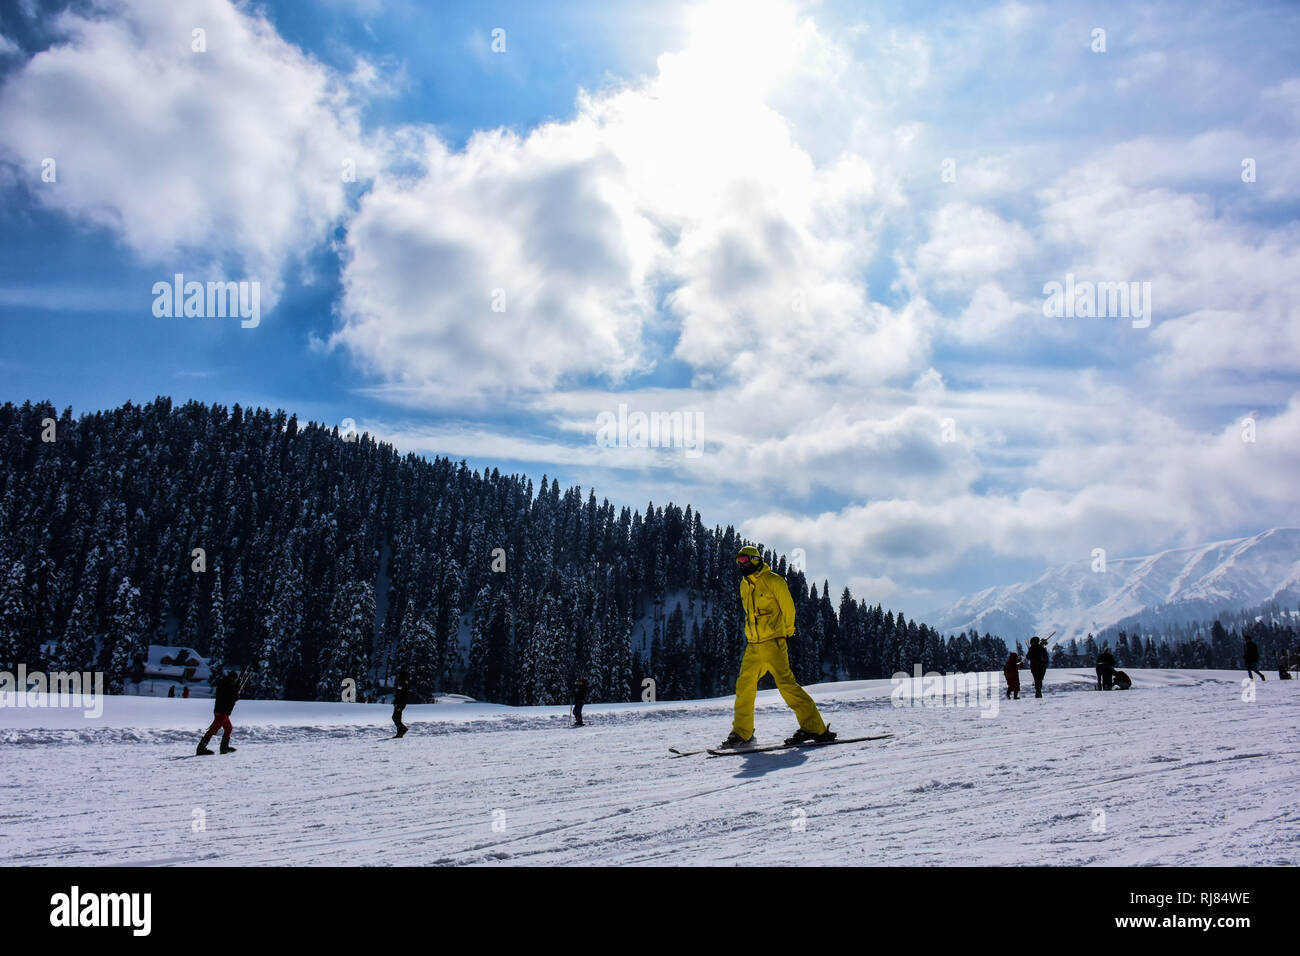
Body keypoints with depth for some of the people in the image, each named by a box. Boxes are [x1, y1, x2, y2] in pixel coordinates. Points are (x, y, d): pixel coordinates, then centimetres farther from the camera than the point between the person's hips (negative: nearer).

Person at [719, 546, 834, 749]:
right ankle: (741, 732, 19)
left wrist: (785, 633, 3)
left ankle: (815, 729, -12)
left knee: (786, 683, -15)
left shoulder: (773, 580, -7)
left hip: (773, 643, -8)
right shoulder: (745, 585, 16)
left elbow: (788, 608, -3)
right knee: (744, 685, 7)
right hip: (753, 645, 8)